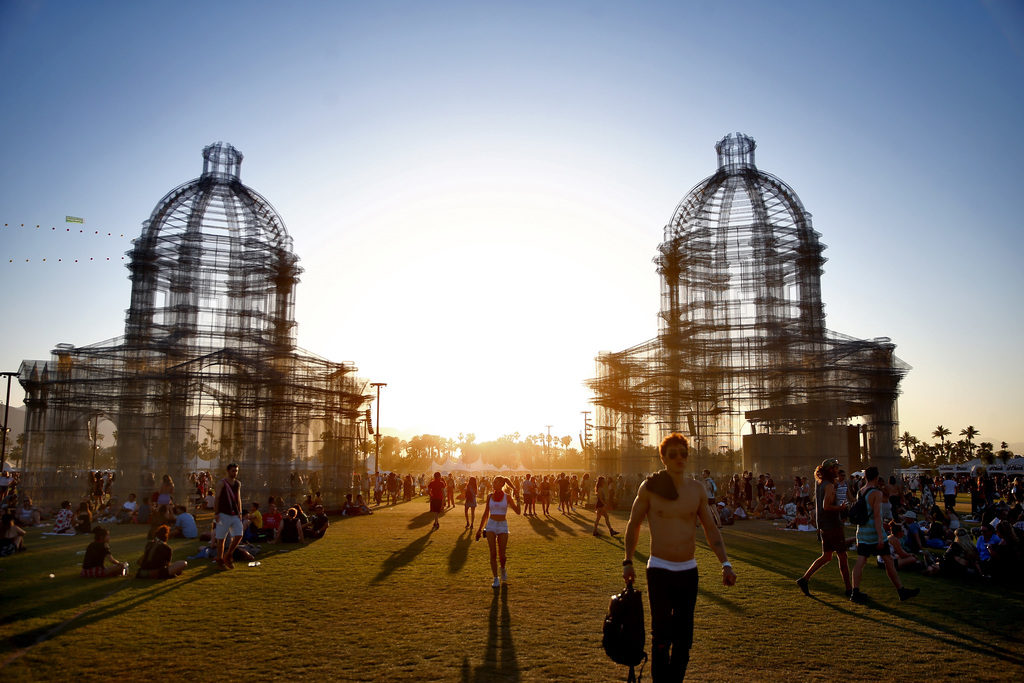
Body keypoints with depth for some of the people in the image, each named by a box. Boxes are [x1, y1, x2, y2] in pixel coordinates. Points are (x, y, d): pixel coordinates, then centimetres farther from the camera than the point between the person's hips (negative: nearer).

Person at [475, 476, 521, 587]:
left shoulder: (507, 497, 0)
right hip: (491, 526, 1)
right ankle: (496, 579, 4)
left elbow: (517, 511, -6)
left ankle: (503, 569, 33)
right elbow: (485, 514, 12)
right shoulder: (490, 496, 6)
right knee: (493, 554, -5)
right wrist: (480, 529, 11)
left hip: (503, 526, -1)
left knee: (502, 555, 0)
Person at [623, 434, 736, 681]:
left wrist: (725, 563, 2)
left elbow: (711, 528, 11)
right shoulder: (649, 487, -6)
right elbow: (633, 525, 4)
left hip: (689, 570, 3)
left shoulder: (697, 488, 3)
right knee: (662, 638, -2)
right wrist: (628, 562, 3)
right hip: (659, 570, -3)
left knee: (684, 639, 9)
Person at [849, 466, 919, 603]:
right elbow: (877, 516, -17)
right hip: (874, 532, -7)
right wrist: (880, 536, -18)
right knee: (888, 560, 5)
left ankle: (855, 592, 0)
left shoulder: (861, 492, 9)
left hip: (862, 531, 7)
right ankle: (901, 591, 16)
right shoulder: (876, 493, -13)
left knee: (860, 561, 4)